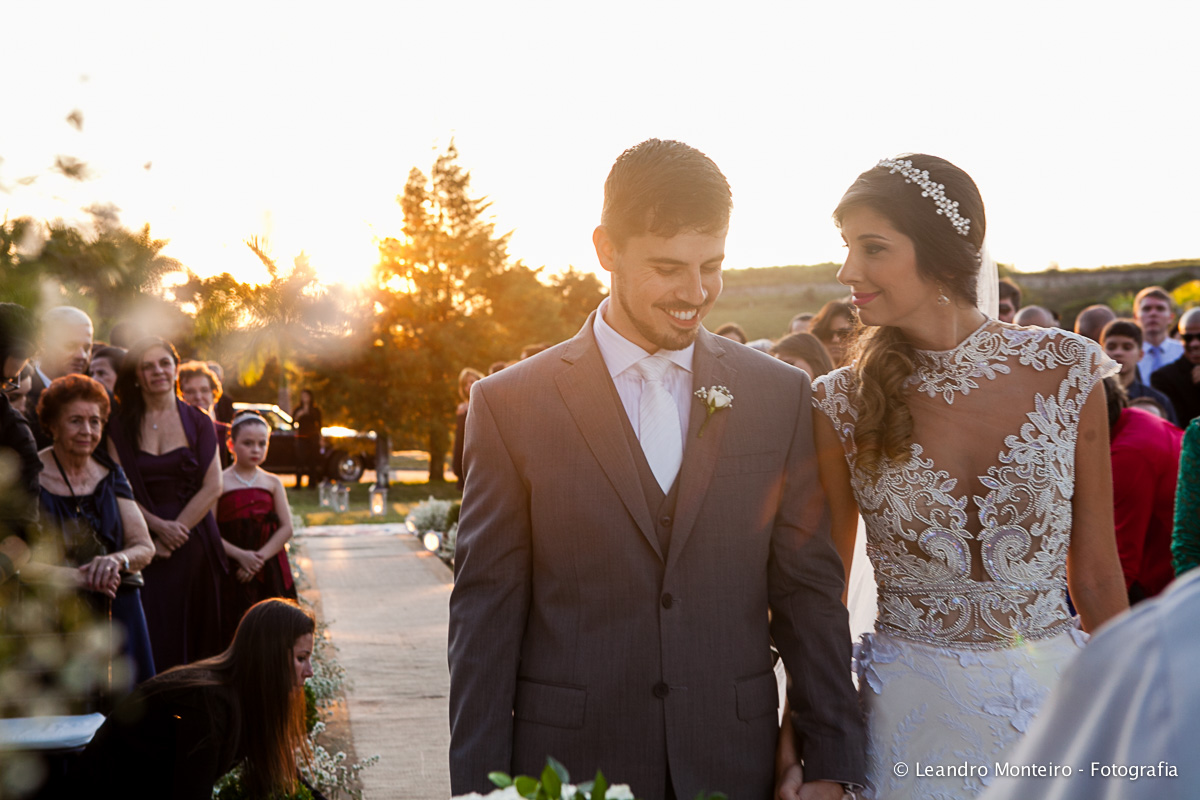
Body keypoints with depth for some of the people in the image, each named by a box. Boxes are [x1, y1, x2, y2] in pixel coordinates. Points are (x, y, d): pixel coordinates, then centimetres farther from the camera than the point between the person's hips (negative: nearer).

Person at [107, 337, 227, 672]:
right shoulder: (121, 425, 5)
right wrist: (159, 527, -14)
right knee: (153, 640, -4)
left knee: (195, 638, 3)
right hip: (144, 544, -1)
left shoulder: (198, 423, 6)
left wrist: (174, 536, -9)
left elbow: (212, 487, -1)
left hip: (193, 543, 1)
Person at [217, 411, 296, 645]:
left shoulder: (272, 483, 10)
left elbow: (286, 528, 2)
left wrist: (260, 557, -11)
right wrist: (240, 555, -16)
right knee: (235, 632, -6)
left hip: (270, 572, 2)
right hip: (232, 571, -2)